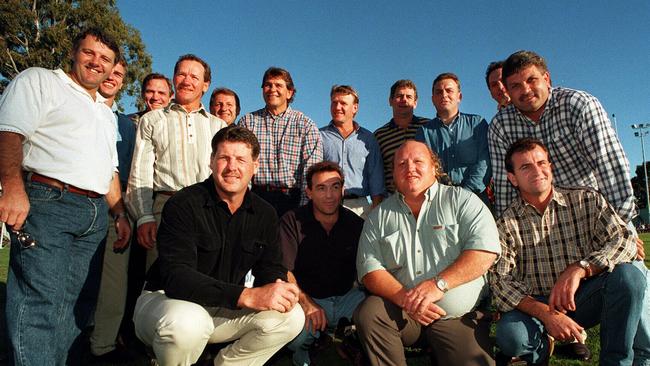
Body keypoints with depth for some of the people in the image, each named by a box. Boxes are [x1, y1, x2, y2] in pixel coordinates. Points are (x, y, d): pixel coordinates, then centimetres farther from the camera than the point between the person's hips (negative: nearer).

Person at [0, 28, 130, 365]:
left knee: (77, 305, 6)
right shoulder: (39, 81, 6)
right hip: (47, 202, -7)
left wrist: (119, 214, 18)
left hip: (96, 216, 7)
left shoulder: (107, 114, 27)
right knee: (39, 302, -11)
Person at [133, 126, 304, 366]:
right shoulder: (184, 205, -18)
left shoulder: (265, 214, 0)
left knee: (291, 316, -14)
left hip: (224, 309, 5)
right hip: (167, 299, -4)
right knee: (186, 324, -38)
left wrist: (279, 290, -24)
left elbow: (270, 271, 3)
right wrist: (247, 296, -39)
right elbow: (176, 276, -29)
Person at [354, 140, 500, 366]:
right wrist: (405, 299, -18)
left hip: (461, 317, -1)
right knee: (369, 312, -25)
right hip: (403, 313, 2)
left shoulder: (462, 201, 2)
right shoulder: (379, 216, 8)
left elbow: (486, 250, -12)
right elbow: (369, 268, -1)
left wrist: (438, 284, -21)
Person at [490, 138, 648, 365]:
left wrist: (578, 269, -29)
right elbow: (500, 280, -11)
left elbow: (625, 240, -13)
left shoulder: (586, 200, -1)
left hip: (585, 299, 2)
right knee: (509, 335, -32)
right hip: (536, 305, -1)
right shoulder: (506, 224, -5)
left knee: (627, 274, -27)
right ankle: (541, 346, 5)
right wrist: (546, 314, -25)